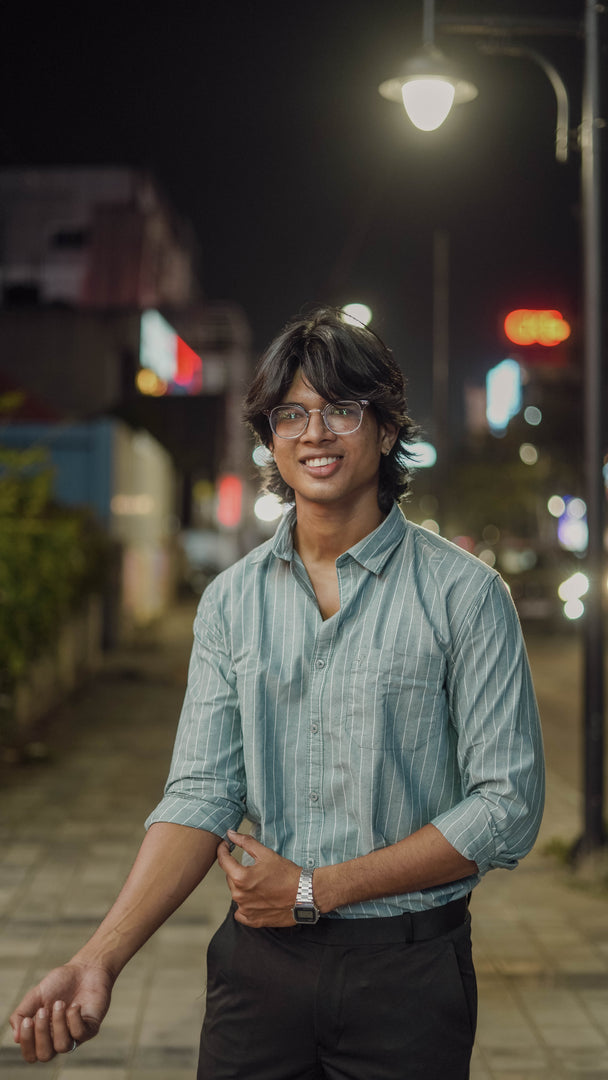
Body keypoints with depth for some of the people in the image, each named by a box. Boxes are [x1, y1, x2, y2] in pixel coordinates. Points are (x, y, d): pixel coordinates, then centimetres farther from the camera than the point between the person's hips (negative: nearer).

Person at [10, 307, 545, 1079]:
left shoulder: (463, 594, -7)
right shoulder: (231, 601, 3)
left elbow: (508, 806, -11)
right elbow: (202, 794, -3)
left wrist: (313, 889, -13)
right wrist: (101, 958, -17)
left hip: (408, 966, -2)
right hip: (260, 959, 3)